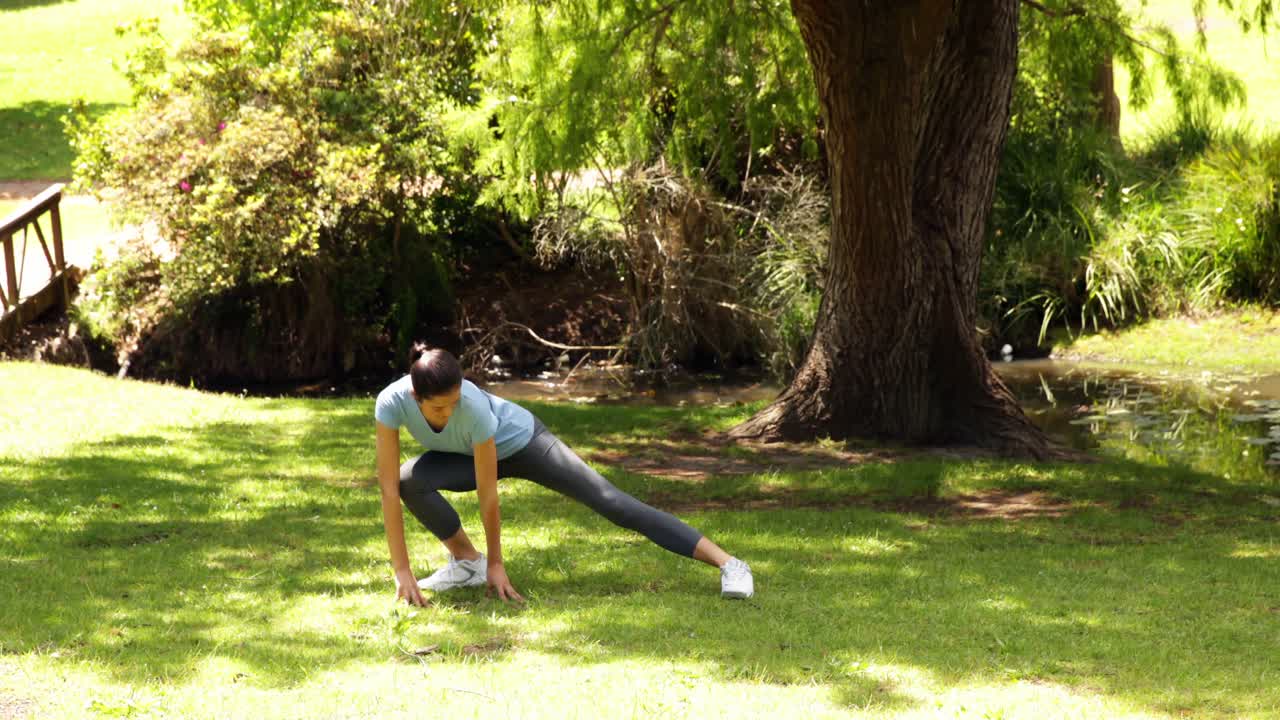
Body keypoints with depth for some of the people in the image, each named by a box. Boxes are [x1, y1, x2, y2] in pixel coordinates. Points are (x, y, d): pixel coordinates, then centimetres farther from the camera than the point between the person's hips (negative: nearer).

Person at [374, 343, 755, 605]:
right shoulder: (392, 403, -33)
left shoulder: (473, 406, -40)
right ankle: (467, 561, -2)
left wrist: (496, 564, -22)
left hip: (518, 440, -4)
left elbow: (487, 493, -31)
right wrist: (402, 571, -32)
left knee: (609, 500, -15)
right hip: (467, 454, 4)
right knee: (411, 481, -27)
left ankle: (729, 565, -19)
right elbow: (389, 489, -31)